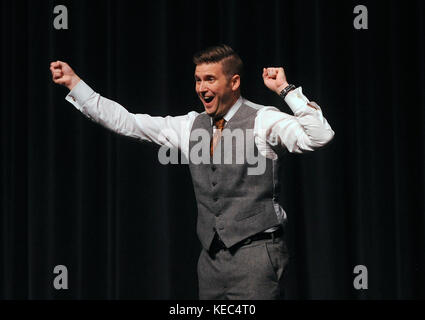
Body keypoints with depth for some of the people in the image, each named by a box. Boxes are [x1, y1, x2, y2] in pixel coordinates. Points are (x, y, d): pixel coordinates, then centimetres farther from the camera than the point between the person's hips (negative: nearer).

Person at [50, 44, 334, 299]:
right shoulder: (191, 126, 12)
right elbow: (126, 122, 15)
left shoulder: (263, 120, -6)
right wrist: (74, 83, 14)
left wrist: (286, 89, -20)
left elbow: (319, 136, -19)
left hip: (255, 254, -6)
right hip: (212, 256, 6)